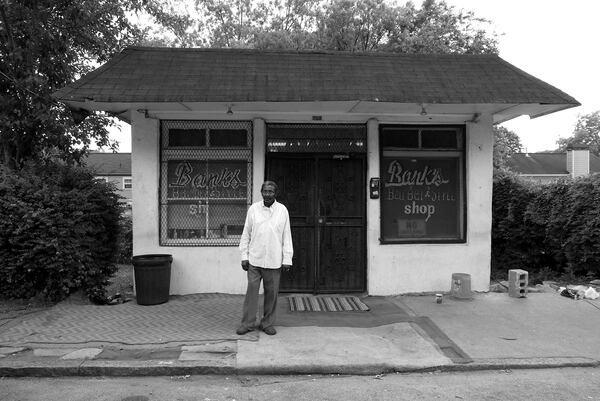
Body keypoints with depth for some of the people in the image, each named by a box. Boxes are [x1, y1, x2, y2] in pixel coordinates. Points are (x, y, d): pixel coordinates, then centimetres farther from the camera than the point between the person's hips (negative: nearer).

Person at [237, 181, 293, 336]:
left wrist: (287, 259, -1)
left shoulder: (282, 210, 2)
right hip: (254, 259, 0)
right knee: (251, 290, 1)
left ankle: (267, 323, 18)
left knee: (272, 293, 5)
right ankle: (248, 323, 12)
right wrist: (244, 256, 2)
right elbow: (246, 234, 7)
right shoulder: (253, 209, 3)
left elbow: (287, 236, 3)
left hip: (274, 261, 0)